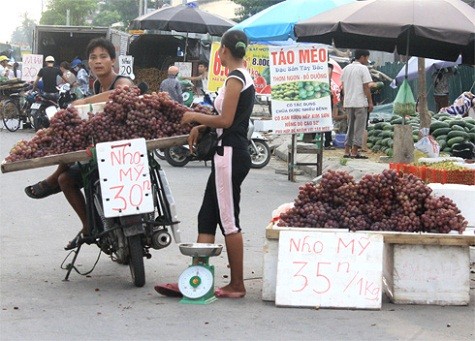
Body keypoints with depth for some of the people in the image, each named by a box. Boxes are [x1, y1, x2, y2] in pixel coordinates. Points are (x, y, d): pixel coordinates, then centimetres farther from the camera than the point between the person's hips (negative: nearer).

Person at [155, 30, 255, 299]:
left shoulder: (235, 78, -13)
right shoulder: (244, 77, 16)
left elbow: (225, 120, -19)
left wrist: (196, 117, -6)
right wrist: (202, 127, 12)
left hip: (230, 155, -10)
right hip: (232, 153, 10)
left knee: (229, 221, -3)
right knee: (207, 217, 8)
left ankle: (237, 285, 4)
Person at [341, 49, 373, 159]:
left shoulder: (346, 68, 12)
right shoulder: (363, 68, -8)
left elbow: (343, 86, 14)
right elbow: (366, 87, -10)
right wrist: (370, 102, -6)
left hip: (348, 102, 7)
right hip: (360, 102, -7)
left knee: (350, 126, 14)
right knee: (359, 127, -1)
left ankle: (347, 151, 11)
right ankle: (355, 152, -3)